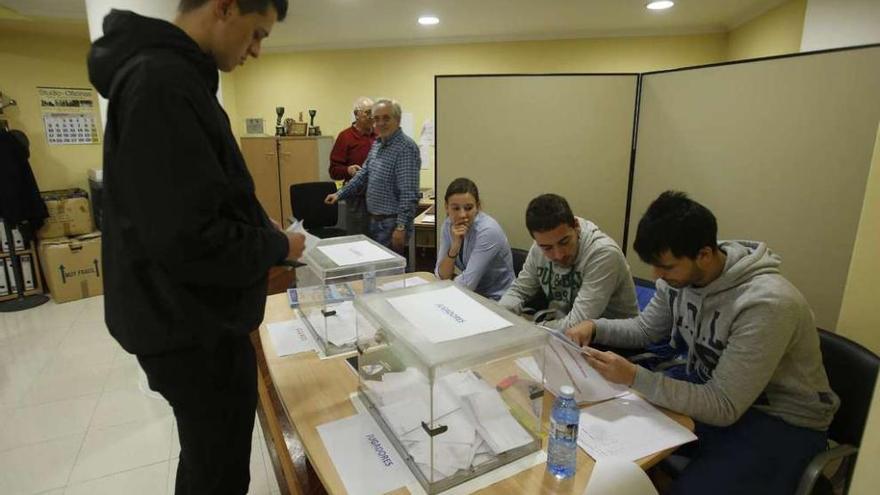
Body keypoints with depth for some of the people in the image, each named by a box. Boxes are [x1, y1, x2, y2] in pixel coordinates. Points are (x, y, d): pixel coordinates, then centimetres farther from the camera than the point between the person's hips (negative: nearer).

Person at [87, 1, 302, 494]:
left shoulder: (171, 74, 10)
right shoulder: (161, 82, -25)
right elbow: (188, 239, -30)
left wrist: (256, 223, 9)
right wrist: (276, 247, -15)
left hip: (186, 314, 10)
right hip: (192, 326, -10)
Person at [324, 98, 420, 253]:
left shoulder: (406, 147, -18)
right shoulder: (377, 144, 11)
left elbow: (409, 194, -23)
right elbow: (363, 175, 21)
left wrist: (401, 227, -26)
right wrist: (340, 194, 16)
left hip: (392, 222, -9)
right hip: (375, 220, 9)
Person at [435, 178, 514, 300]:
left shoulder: (488, 231, -22)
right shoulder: (448, 225, -5)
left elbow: (466, 284, -23)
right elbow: (442, 276, -9)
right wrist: (454, 246, -21)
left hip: (496, 300, -5)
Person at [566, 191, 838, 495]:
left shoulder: (765, 305, -32)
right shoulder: (680, 276, -10)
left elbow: (723, 408, -29)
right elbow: (645, 330, 6)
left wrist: (635, 378, -35)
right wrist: (595, 327, -12)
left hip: (782, 421, -6)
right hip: (707, 389, 7)